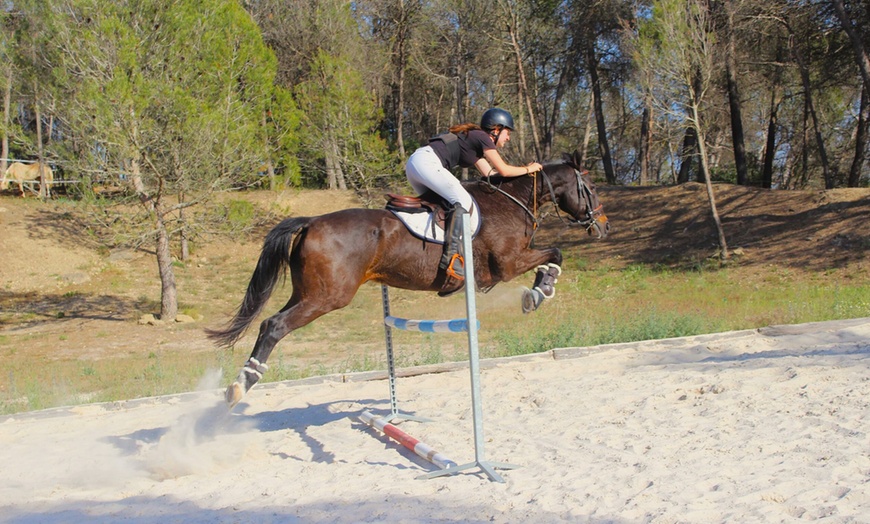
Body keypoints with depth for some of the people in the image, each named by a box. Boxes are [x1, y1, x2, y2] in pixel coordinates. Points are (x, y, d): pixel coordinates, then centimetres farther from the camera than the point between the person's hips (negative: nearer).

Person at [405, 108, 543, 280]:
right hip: (426, 162, -11)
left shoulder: (475, 141, 27)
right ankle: (451, 255, -26)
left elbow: (489, 172, 27)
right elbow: (504, 170, -2)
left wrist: (523, 168, 28)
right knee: (463, 200, -17)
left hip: (414, 163, 11)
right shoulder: (483, 138, 0)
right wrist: (528, 169, 13)